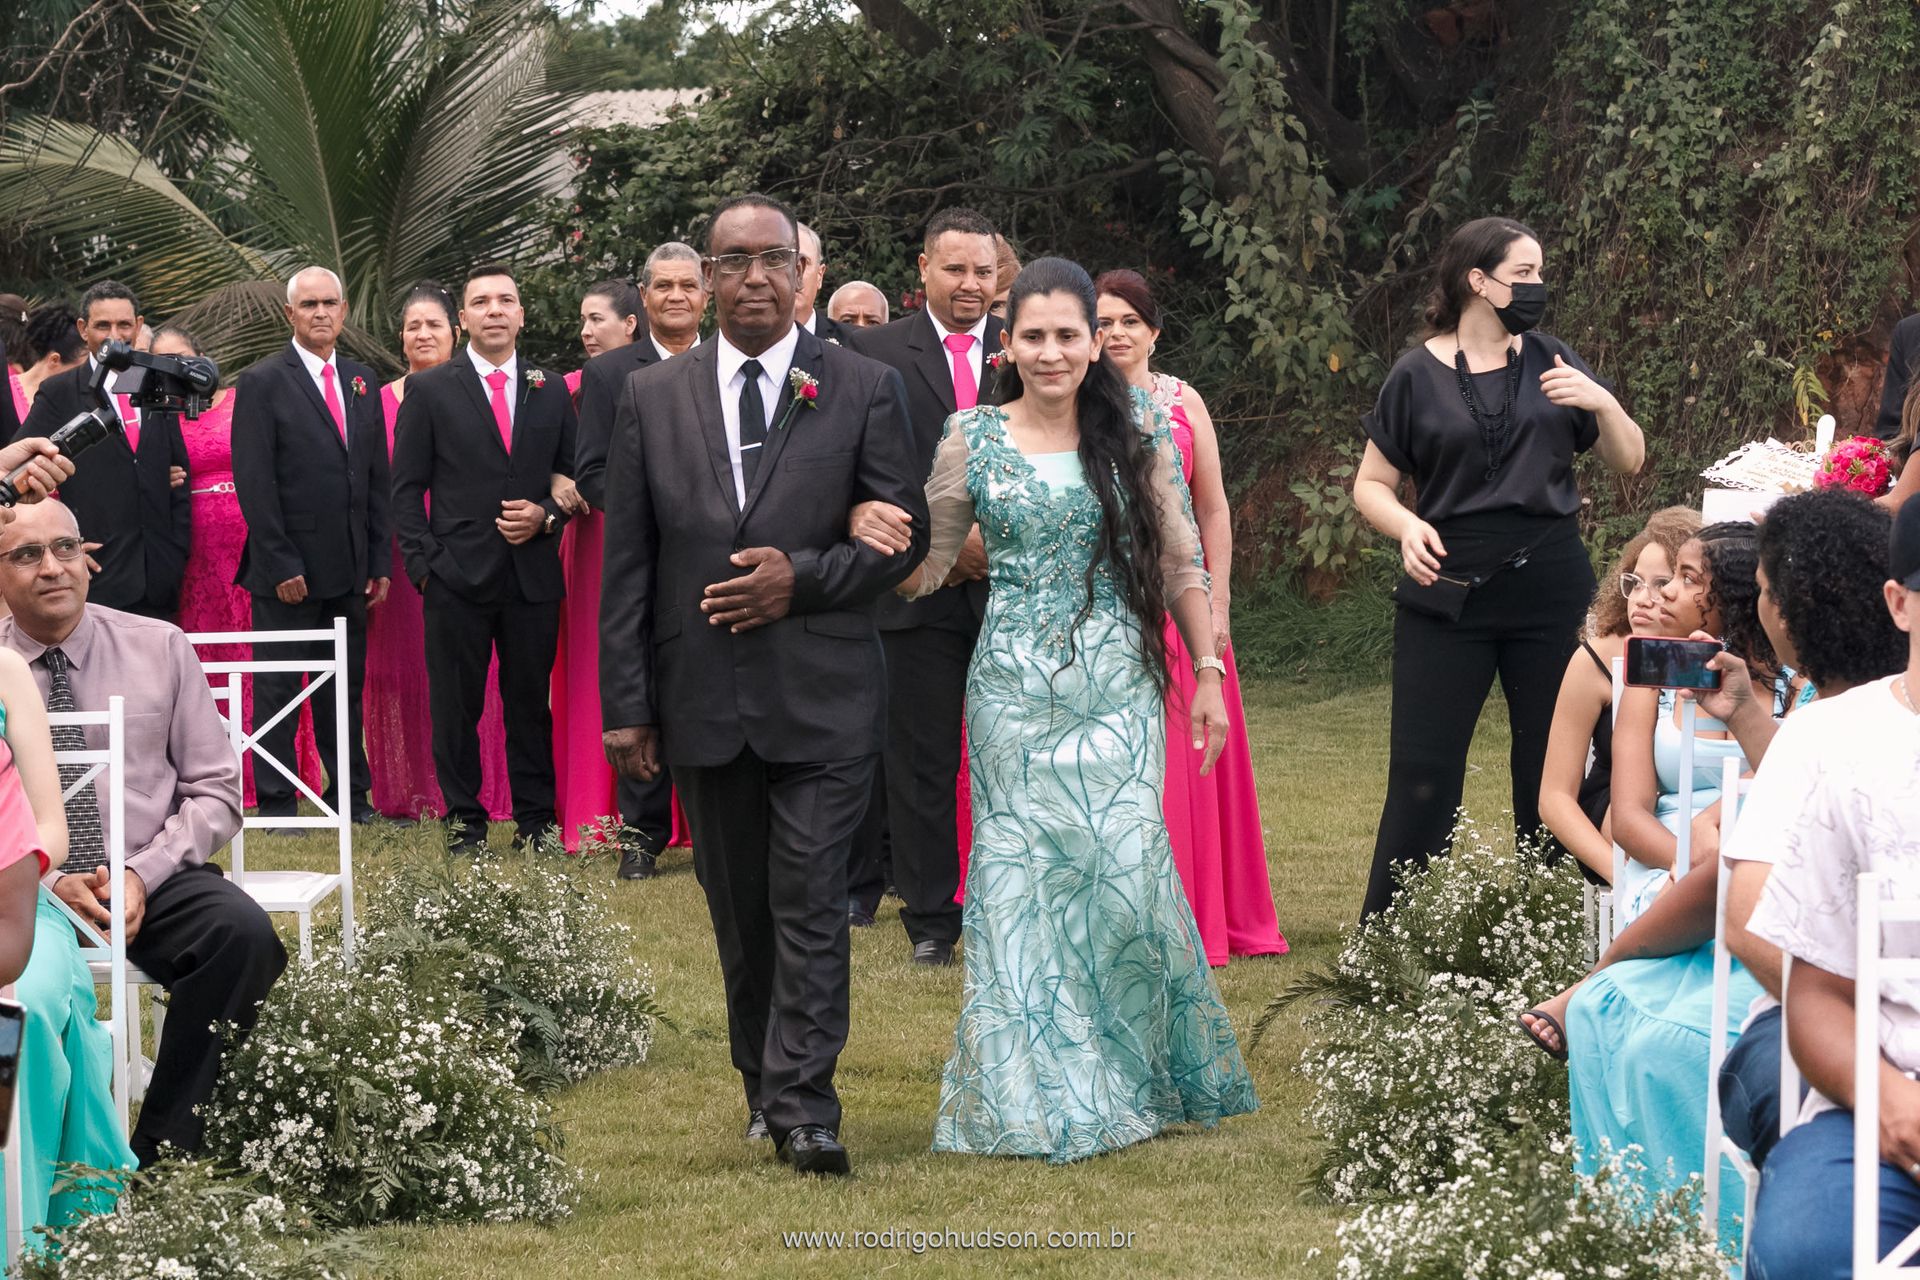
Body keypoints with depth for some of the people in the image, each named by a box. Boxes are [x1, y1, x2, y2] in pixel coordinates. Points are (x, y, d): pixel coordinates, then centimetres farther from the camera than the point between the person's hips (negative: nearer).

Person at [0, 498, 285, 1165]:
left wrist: (141, 876, -10)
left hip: (155, 880, 1)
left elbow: (216, 791, 6)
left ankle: (165, 1150, -19)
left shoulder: (159, 648, 7)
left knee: (241, 932, -30)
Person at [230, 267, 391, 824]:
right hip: (289, 569, -5)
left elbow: (377, 478, 15)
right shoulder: (263, 384, -5)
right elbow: (255, 483, -10)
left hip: (349, 569, 5)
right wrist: (281, 566, -15)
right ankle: (277, 804, 5)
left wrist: (381, 560, 9)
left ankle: (350, 797, 18)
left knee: (346, 687, 11)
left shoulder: (361, 381, 13)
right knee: (278, 689, 1)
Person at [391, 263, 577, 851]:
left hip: (533, 575, 2)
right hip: (457, 577, -2)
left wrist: (547, 515, -5)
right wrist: (423, 565, -6)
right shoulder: (429, 390, 4)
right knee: (455, 705, 1)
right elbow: (407, 489, 3)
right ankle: (465, 823, 9)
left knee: (531, 702, 5)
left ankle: (535, 821, 12)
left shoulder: (551, 391, 12)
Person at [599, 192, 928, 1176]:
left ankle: (801, 1104, -6)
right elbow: (626, 564, 5)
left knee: (810, 901, -7)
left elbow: (906, 532, 2)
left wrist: (803, 579, -14)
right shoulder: (652, 399, 6)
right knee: (738, 908, 11)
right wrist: (626, 705, 1)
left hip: (823, 697, -2)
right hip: (703, 702, 3)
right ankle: (762, 1080, 24)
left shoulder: (863, 390, 1)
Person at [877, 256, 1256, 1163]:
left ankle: (1145, 1073, 13)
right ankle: (1036, 1095, 9)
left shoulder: (1138, 433, 3)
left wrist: (1208, 675, 6)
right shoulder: (971, 438, 4)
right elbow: (924, 561, 8)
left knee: (1125, 867, -9)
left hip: (1116, 685, -1)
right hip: (1013, 688, 1)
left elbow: (1181, 565, 7)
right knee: (1019, 874, -1)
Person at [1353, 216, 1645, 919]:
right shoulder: (1418, 375, 2)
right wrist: (1406, 524, -15)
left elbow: (1628, 461, 11)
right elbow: (1370, 485, 6)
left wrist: (1603, 404, -9)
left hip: (1550, 590, 2)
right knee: (1422, 774, -6)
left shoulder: (1550, 362, 8)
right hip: (1447, 592, -2)